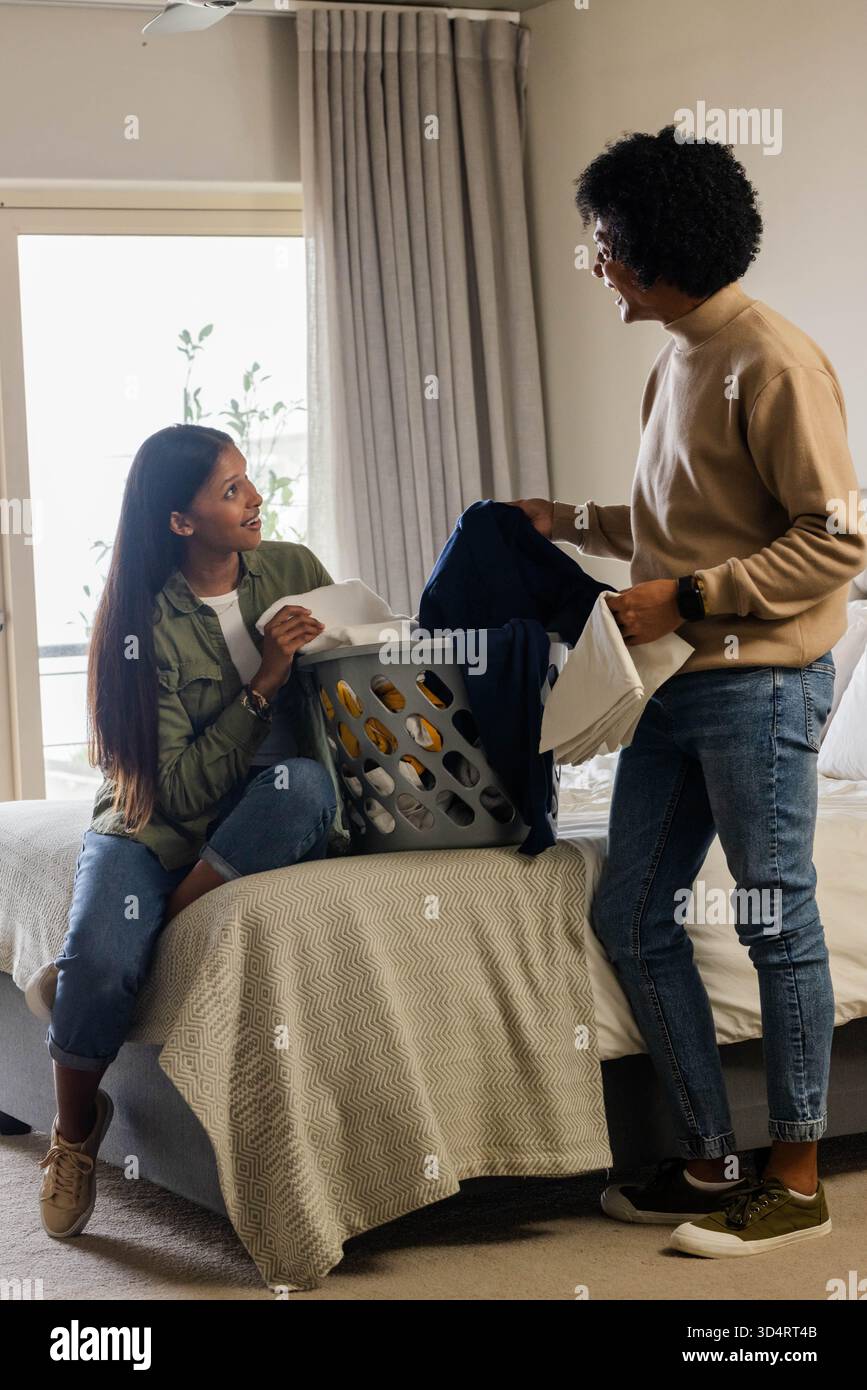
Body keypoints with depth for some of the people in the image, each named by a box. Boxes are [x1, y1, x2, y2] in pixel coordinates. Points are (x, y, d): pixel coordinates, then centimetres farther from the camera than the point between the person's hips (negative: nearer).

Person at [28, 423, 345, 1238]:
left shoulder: (293, 571, 0)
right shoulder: (149, 624, -12)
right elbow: (183, 792, -18)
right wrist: (262, 682, -25)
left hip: (277, 822, 3)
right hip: (158, 825, -3)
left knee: (302, 783, -33)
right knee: (99, 961, -32)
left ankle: (76, 981, -22)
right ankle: (74, 1133, 1)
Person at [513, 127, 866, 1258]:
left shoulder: (772, 363, -14)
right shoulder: (676, 363, 15)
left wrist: (686, 598, -19)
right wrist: (574, 523, 21)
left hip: (760, 684, -9)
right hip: (677, 686, 10)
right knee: (631, 917, 8)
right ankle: (709, 1163, 19)